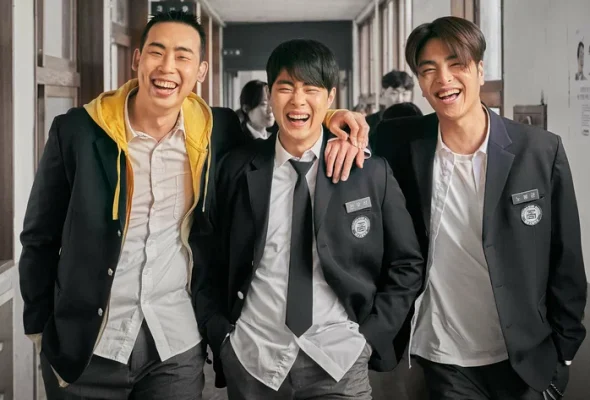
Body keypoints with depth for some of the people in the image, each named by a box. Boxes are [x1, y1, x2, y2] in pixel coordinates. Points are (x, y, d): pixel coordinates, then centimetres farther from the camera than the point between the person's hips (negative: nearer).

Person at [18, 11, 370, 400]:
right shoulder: (78, 131, -7)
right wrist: (40, 326, 0)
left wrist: (327, 120, -6)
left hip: (178, 348, 1)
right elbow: (40, 240, 1)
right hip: (84, 347, 0)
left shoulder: (218, 131, -2)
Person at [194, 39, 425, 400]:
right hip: (251, 360, 2)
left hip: (338, 360, -1)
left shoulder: (371, 171, -3)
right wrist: (221, 336, 0)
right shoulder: (239, 169, 0)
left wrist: (372, 335, -3)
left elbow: (407, 265, 4)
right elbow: (212, 263, 8)